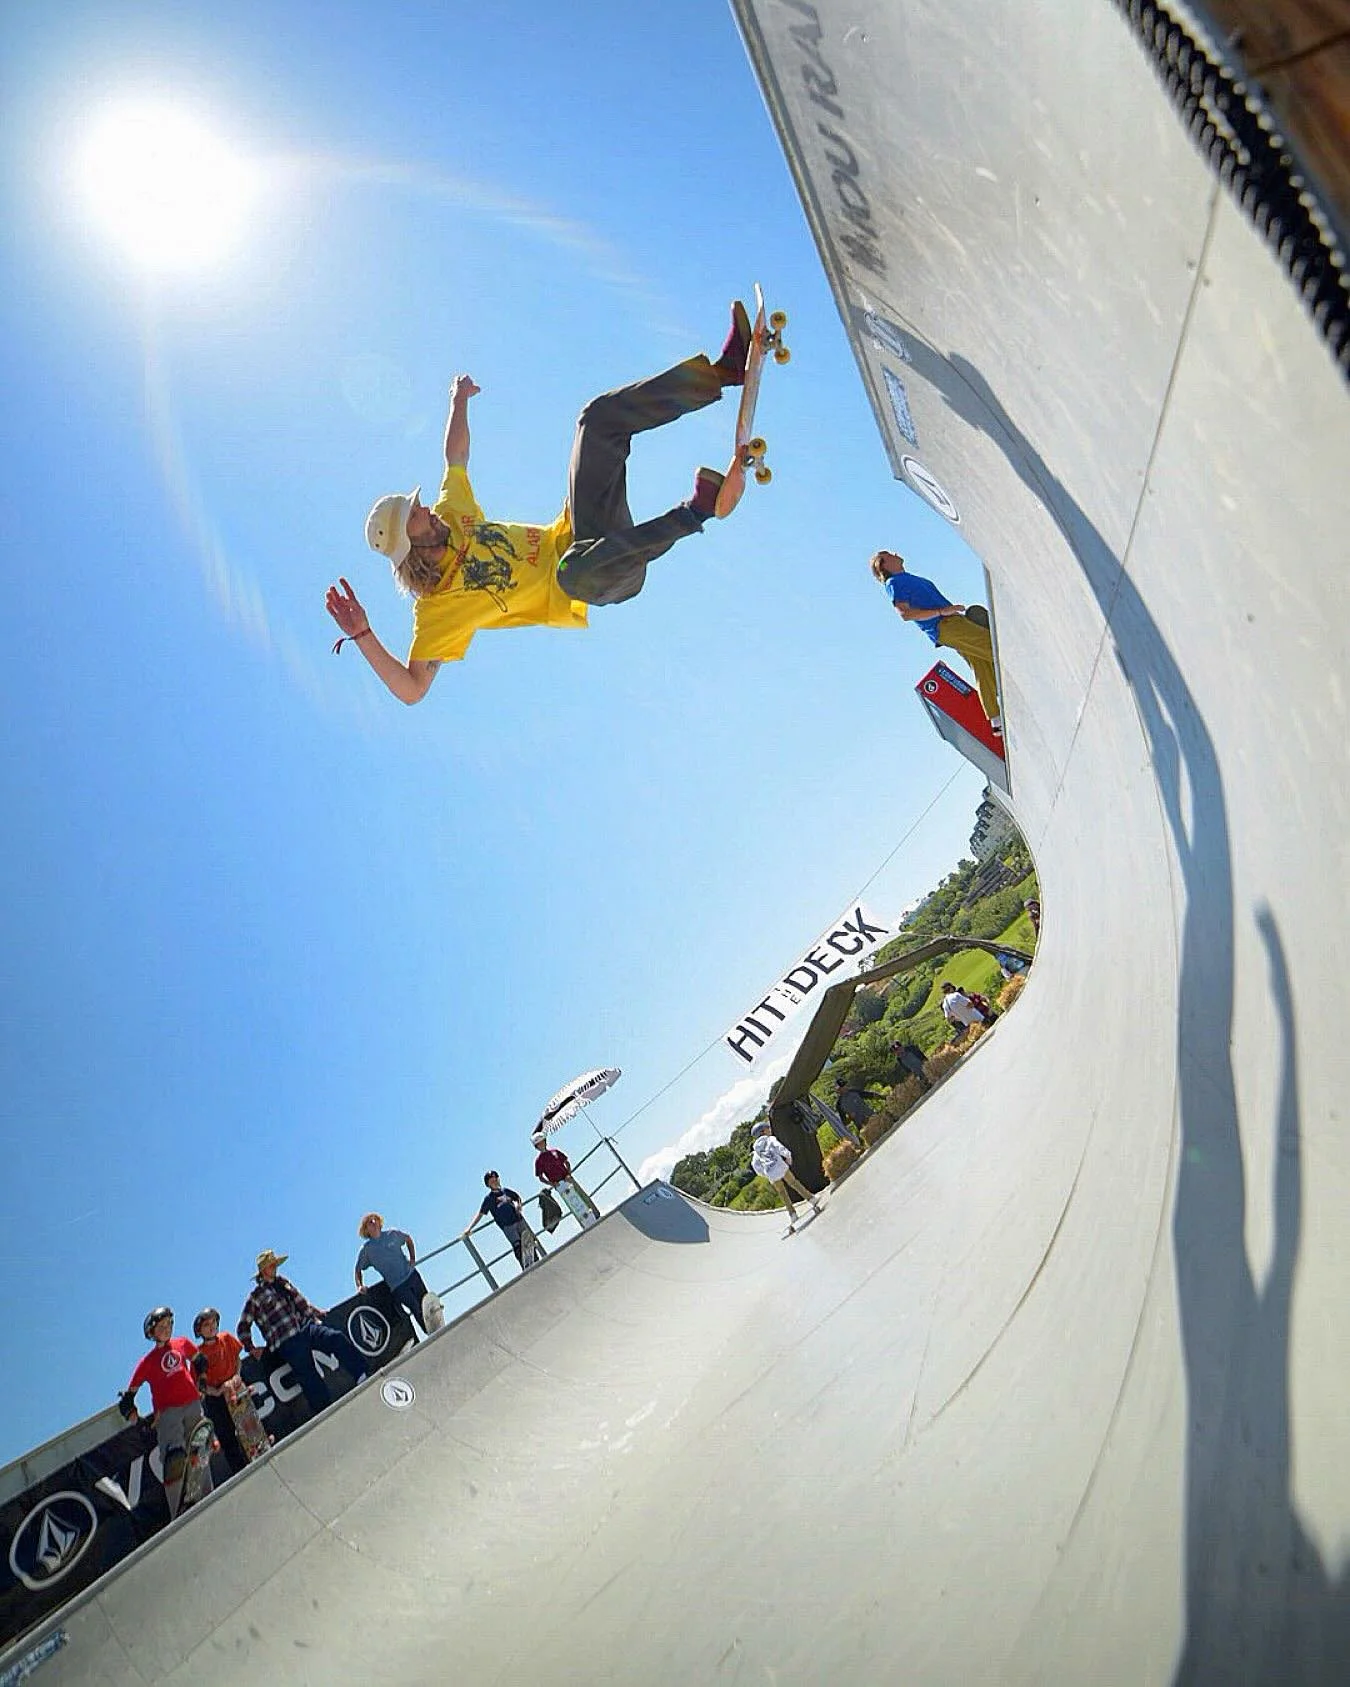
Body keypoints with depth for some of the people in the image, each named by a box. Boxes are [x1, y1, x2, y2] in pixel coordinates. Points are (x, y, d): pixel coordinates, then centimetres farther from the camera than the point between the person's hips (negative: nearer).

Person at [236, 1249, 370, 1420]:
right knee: (309, 1379, -12)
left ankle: (363, 1378, -19)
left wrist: (318, 1313, 19)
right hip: (287, 1342, -5)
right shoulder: (256, 1296, 1)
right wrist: (250, 1348, 1)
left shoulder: (283, 1282, 18)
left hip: (306, 1327, 5)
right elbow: (242, 1327, 6)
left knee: (337, 1337, -17)